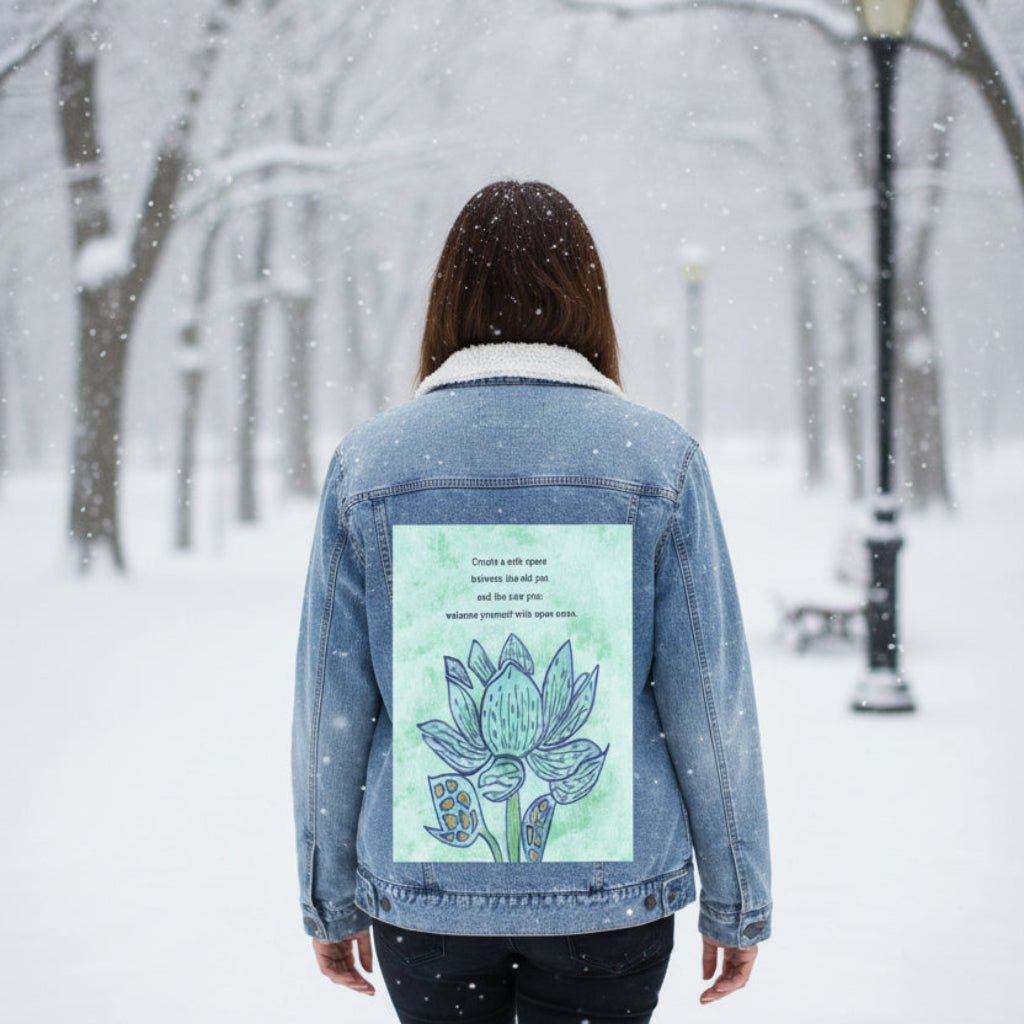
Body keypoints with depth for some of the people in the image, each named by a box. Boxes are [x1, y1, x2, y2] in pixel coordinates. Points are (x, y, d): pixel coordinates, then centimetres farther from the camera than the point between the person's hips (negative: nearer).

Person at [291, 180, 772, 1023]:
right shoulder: (658, 458, -5)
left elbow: (331, 707, 1)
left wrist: (330, 901, 12)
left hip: (422, 897, 1)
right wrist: (737, 905, 6)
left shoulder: (368, 463, -2)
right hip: (612, 897, -1)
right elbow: (709, 699, -4)